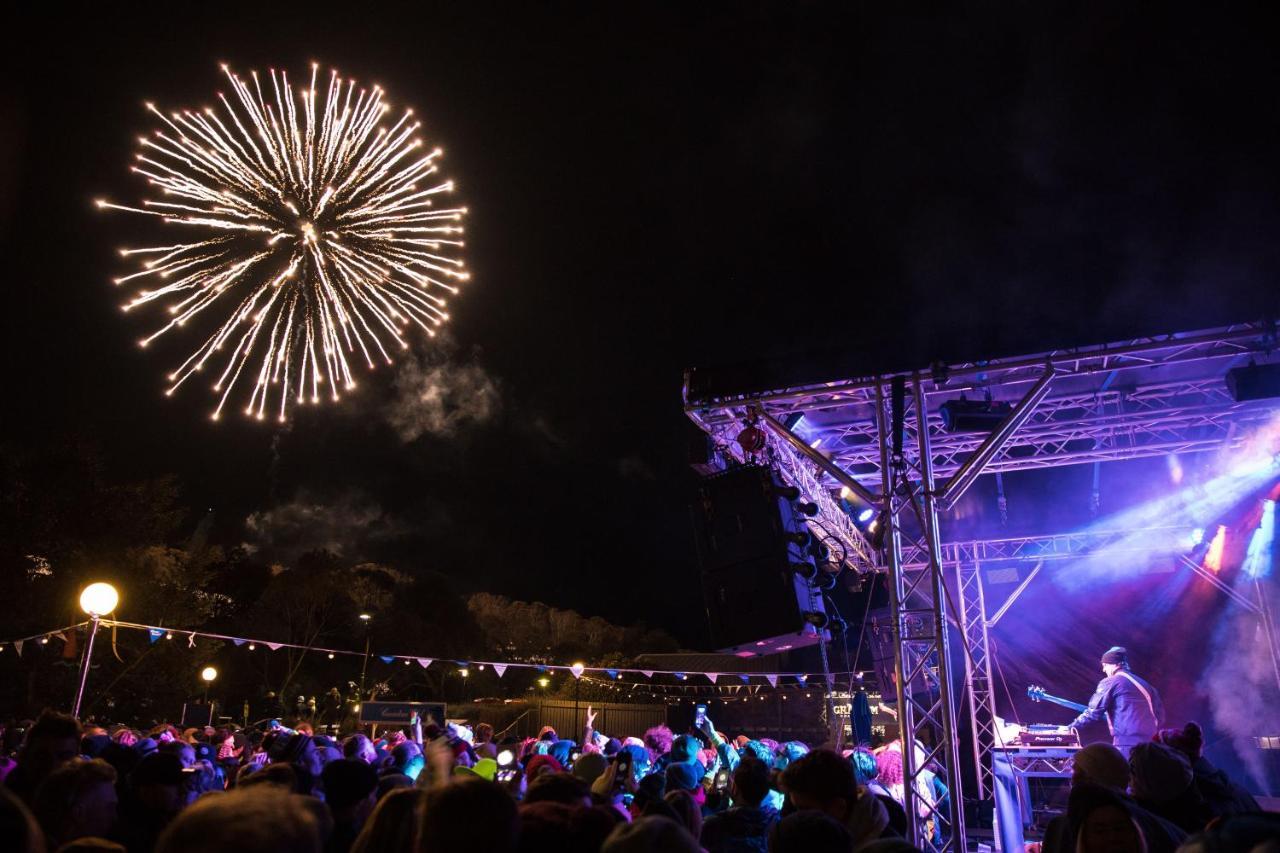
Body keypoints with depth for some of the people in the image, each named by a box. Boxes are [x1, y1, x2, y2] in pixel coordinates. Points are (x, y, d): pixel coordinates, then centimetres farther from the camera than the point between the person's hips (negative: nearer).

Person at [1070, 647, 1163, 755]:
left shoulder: (1110, 682, -1)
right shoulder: (1144, 684, 21)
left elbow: (1093, 712, -5)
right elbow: (1160, 713, 19)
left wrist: (1071, 727, 3)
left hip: (1127, 743, -7)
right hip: (1149, 742, 8)